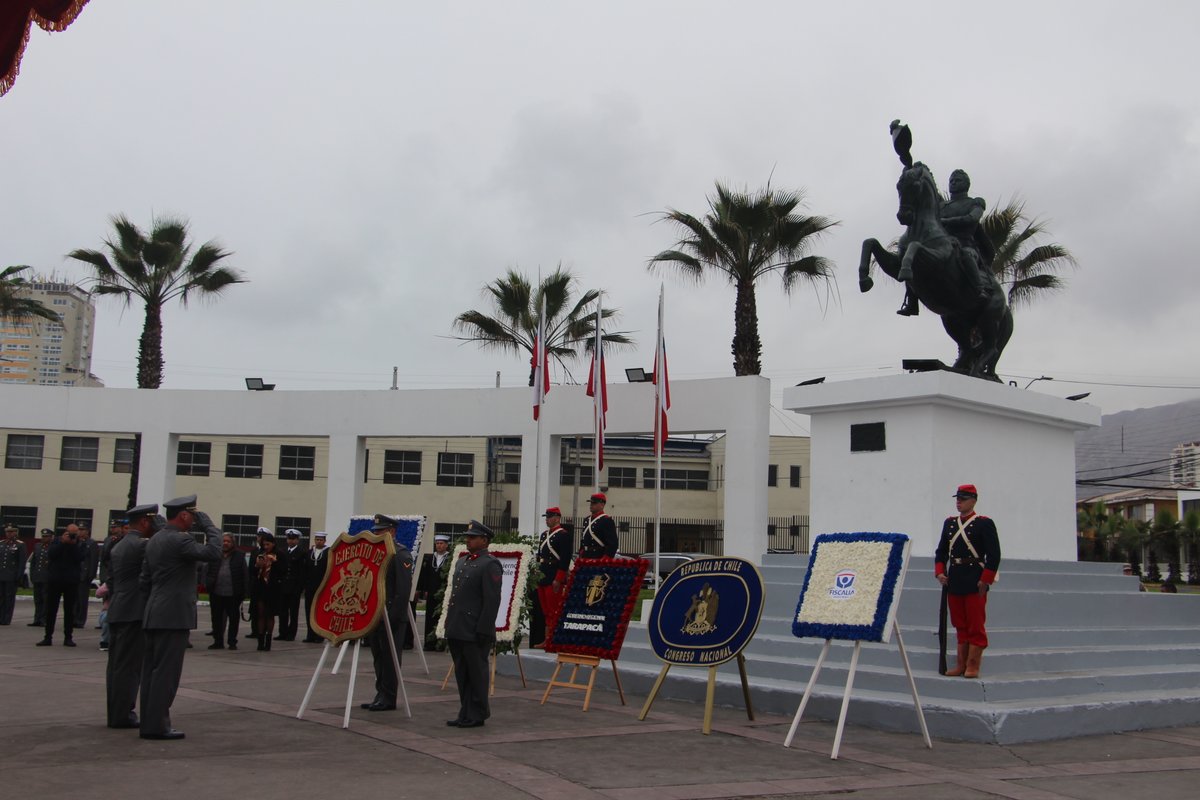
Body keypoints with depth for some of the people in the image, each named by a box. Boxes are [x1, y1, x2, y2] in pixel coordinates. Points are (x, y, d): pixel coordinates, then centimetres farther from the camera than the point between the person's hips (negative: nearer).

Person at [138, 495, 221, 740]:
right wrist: (207, 523, -11)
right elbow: (213, 552, -21)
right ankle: (157, 724, -4)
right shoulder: (179, 540, -15)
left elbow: (144, 580, 18)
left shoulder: (154, 540, 15)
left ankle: (149, 722, 15)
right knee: (166, 671, -6)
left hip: (154, 615, 10)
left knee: (152, 670, 11)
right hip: (174, 616, -10)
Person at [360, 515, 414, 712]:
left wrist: (394, 615, -20)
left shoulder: (401, 554, -10)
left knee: (390, 657, -4)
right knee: (378, 656, 11)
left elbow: (404, 588, -17)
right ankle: (381, 695, 18)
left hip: (392, 616, -8)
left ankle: (388, 699, 2)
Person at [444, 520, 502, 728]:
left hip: (474, 632, -9)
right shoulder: (462, 563, 18)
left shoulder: (490, 565, -10)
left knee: (476, 673, 0)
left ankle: (477, 715, 8)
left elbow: (492, 601, -15)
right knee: (462, 673, 13)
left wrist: (483, 630, -19)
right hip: (457, 631, 9)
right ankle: (466, 713, 21)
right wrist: (449, 624, 17)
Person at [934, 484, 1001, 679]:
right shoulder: (949, 522, 12)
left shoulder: (985, 523, -4)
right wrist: (939, 572, 1)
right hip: (953, 582, 6)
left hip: (975, 582, -5)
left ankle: (973, 667, 5)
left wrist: (985, 580, -12)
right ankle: (961, 665, 16)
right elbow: (941, 551, 15)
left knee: (976, 625, 0)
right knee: (960, 625, 11)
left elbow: (994, 555, -7)